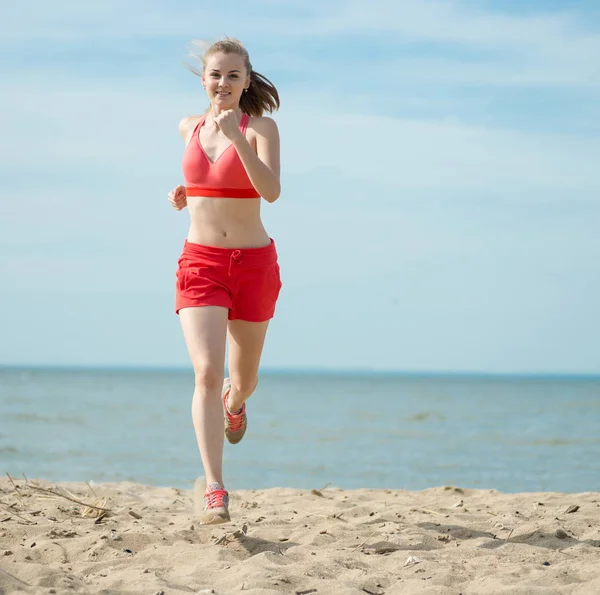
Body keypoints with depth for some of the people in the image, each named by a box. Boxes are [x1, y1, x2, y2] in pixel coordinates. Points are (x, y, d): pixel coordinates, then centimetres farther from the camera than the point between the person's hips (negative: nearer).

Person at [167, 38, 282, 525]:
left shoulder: (261, 127, -4)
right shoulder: (190, 127, 7)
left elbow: (271, 191, -20)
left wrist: (238, 137, -29)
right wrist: (183, 193, 8)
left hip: (253, 263, -1)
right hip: (200, 261, 1)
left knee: (243, 379, 15)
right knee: (207, 372, -18)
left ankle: (234, 403, 55)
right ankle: (215, 491, -21)